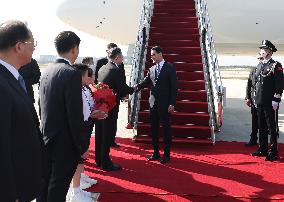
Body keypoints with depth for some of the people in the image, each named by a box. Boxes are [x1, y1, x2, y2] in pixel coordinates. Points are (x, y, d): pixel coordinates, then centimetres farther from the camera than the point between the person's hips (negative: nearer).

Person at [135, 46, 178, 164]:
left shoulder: (169, 68, -6)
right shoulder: (152, 69, 11)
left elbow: (174, 86, -9)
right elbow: (146, 82, 2)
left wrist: (172, 104, -14)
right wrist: (137, 87, -19)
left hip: (165, 104, -5)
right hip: (153, 103, 6)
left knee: (166, 128, 3)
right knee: (154, 128, 10)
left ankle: (166, 154, 13)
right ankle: (155, 152, 21)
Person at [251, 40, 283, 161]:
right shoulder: (259, 65, 14)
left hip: (270, 103, -7)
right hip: (260, 102, 7)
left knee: (272, 127, 0)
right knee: (262, 127, 13)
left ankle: (273, 152, 7)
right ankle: (263, 149, 24)